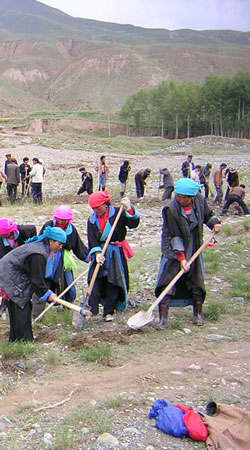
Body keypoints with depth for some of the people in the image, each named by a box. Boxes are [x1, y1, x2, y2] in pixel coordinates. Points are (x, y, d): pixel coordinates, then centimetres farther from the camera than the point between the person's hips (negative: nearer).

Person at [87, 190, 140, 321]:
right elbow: (92, 240, -3)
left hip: (116, 253, -2)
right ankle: (92, 308, -3)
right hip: (100, 252, 3)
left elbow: (133, 224, -14)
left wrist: (129, 209, -27)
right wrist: (97, 253, -18)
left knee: (113, 283, 1)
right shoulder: (92, 220, 4)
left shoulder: (117, 213, -5)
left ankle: (109, 312, 10)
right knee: (95, 281, -6)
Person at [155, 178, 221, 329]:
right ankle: (163, 318, -2)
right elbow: (175, 236, -20)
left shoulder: (200, 200, -8)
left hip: (194, 248, 4)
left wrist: (215, 223, -9)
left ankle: (198, 314, 27)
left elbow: (208, 215, 12)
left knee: (197, 282, 9)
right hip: (174, 250, -4)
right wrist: (181, 257, -24)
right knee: (167, 283, -10)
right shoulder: (171, 209, -21)